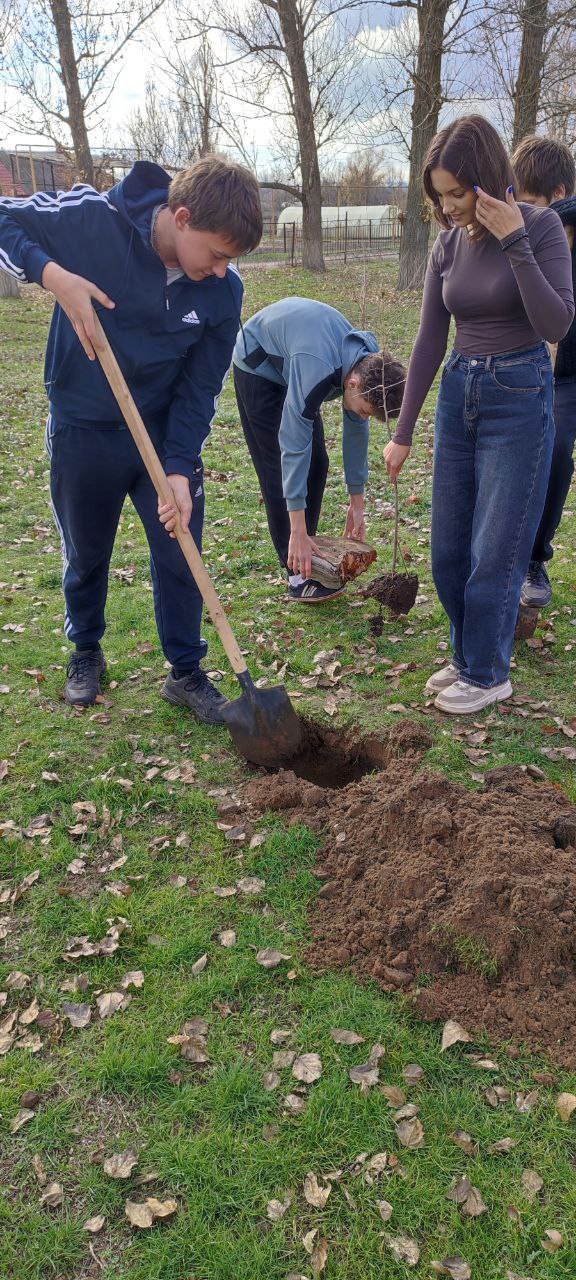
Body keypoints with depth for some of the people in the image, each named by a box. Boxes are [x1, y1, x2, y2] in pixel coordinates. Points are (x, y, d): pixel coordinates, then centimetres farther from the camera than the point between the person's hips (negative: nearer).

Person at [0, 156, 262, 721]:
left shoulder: (223, 291, -13)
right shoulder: (91, 218, -21)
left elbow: (199, 389, -8)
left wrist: (180, 470, -17)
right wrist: (51, 273, -28)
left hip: (166, 431, 2)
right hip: (83, 430, -1)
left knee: (180, 557, 3)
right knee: (86, 555, 14)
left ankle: (186, 672, 22)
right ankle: (86, 652, 39)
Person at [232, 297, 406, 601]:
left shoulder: (369, 364, -18)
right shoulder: (317, 371, -42)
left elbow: (356, 430, -5)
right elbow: (293, 445, -42)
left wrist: (357, 502, 0)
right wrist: (298, 532, -41)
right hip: (258, 364, -7)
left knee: (316, 462, 1)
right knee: (280, 465, -13)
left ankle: (307, 555, 13)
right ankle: (298, 575, -11)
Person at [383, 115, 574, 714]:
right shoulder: (450, 242, 5)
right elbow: (429, 340, 6)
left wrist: (514, 243, -24)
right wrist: (402, 432, 6)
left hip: (519, 399, -6)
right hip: (458, 395, 6)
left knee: (494, 550, -3)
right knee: (448, 550, 9)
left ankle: (487, 672, 14)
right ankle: (468, 654, 28)